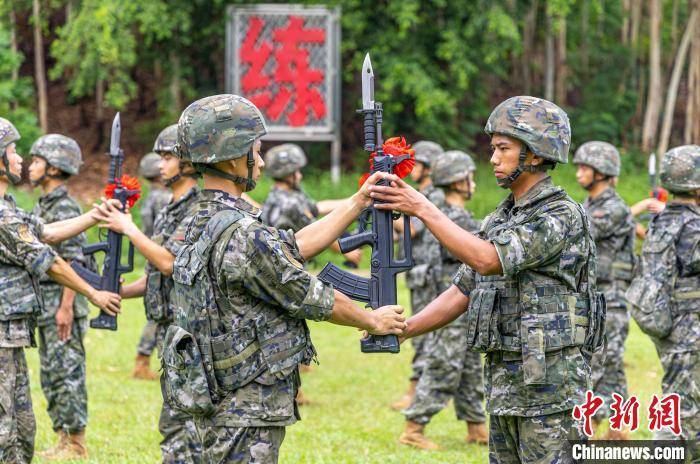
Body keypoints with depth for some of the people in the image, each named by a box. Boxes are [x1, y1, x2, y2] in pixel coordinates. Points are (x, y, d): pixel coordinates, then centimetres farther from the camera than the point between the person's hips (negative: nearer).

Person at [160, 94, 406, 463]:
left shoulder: (206, 225, 10)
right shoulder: (242, 235, -21)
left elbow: (296, 247, 15)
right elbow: (312, 298, -11)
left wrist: (360, 201, 18)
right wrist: (373, 320, 6)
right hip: (247, 417, -10)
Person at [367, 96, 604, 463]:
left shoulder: (563, 216, -13)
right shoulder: (500, 219, 15)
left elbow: (488, 260, -24)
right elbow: (462, 291, 16)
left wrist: (423, 209, -21)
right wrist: (400, 330, 5)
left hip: (550, 390, -9)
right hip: (504, 388, 9)